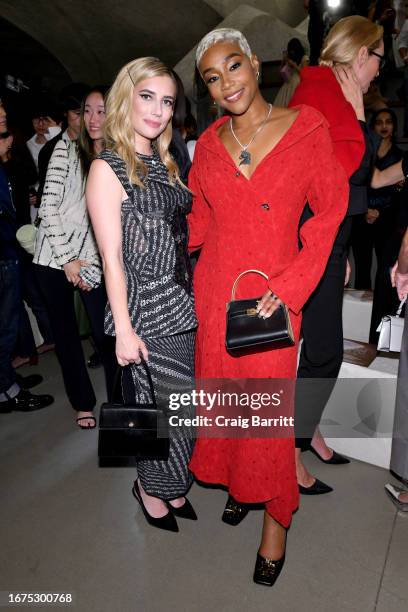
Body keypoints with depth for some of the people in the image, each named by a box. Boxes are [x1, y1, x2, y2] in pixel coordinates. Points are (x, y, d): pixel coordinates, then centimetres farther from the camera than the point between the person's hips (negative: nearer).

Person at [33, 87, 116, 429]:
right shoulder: (67, 147, 1)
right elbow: (50, 204, -5)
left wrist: (90, 263, -8)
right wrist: (67, 258, -10)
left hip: (94, 261, 0)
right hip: (54, 258, 0)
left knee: (106, 335, -5)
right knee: (66, 335, 8)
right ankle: (83, 403, 26)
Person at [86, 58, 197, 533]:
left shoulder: (164, 163, 12)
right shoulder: (107, 169, -9)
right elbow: (111, 257, -13)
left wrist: (196, 292, 10)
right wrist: (124, 329, -14)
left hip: (183, 303, 7)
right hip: (145, 313, -7)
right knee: (156, 404, 6)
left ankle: (170, 485, 38)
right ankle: (152, 490, 34)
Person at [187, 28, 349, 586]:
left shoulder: (306, 128, -4)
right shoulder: (208, 144, 6)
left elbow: (331, 208, -2)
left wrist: (292, 287, -11)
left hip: (273, 293, -3)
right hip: (215, 290, 4)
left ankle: (276, 518, 26)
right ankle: (238, 483, 40)